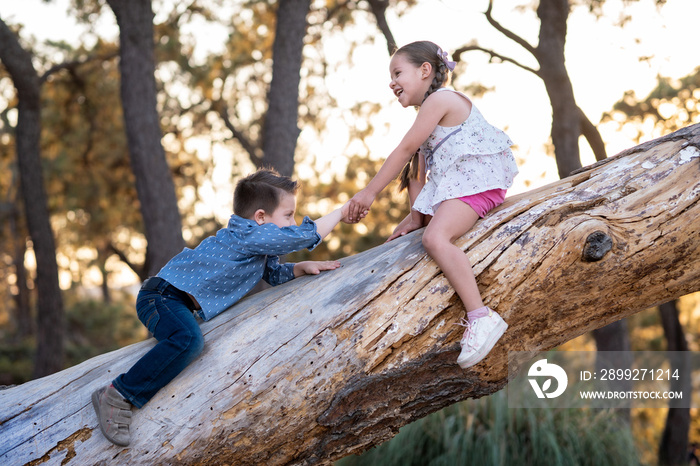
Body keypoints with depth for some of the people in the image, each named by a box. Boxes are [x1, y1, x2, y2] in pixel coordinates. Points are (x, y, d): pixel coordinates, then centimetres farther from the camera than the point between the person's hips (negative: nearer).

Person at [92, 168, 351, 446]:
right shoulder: (249, 235, -18)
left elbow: (274, 273, 21)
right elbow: (306, 235, -20)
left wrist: (302, 268, 3)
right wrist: (340, 213, -8)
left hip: (183, 304, 11)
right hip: (163, 295, -11)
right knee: (187, 340, -35)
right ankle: (116, 396, -32)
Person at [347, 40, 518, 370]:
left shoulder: (440, 99, -9)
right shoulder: (429, 112, 24)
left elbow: (404, 150, -13)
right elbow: (419, 167, 16)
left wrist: (370, 192, -11)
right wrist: (416, 215, 6)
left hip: (476, 180, -12)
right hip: (451, 185, 12)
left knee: (435, 238, -31)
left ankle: (481, 317, -37)